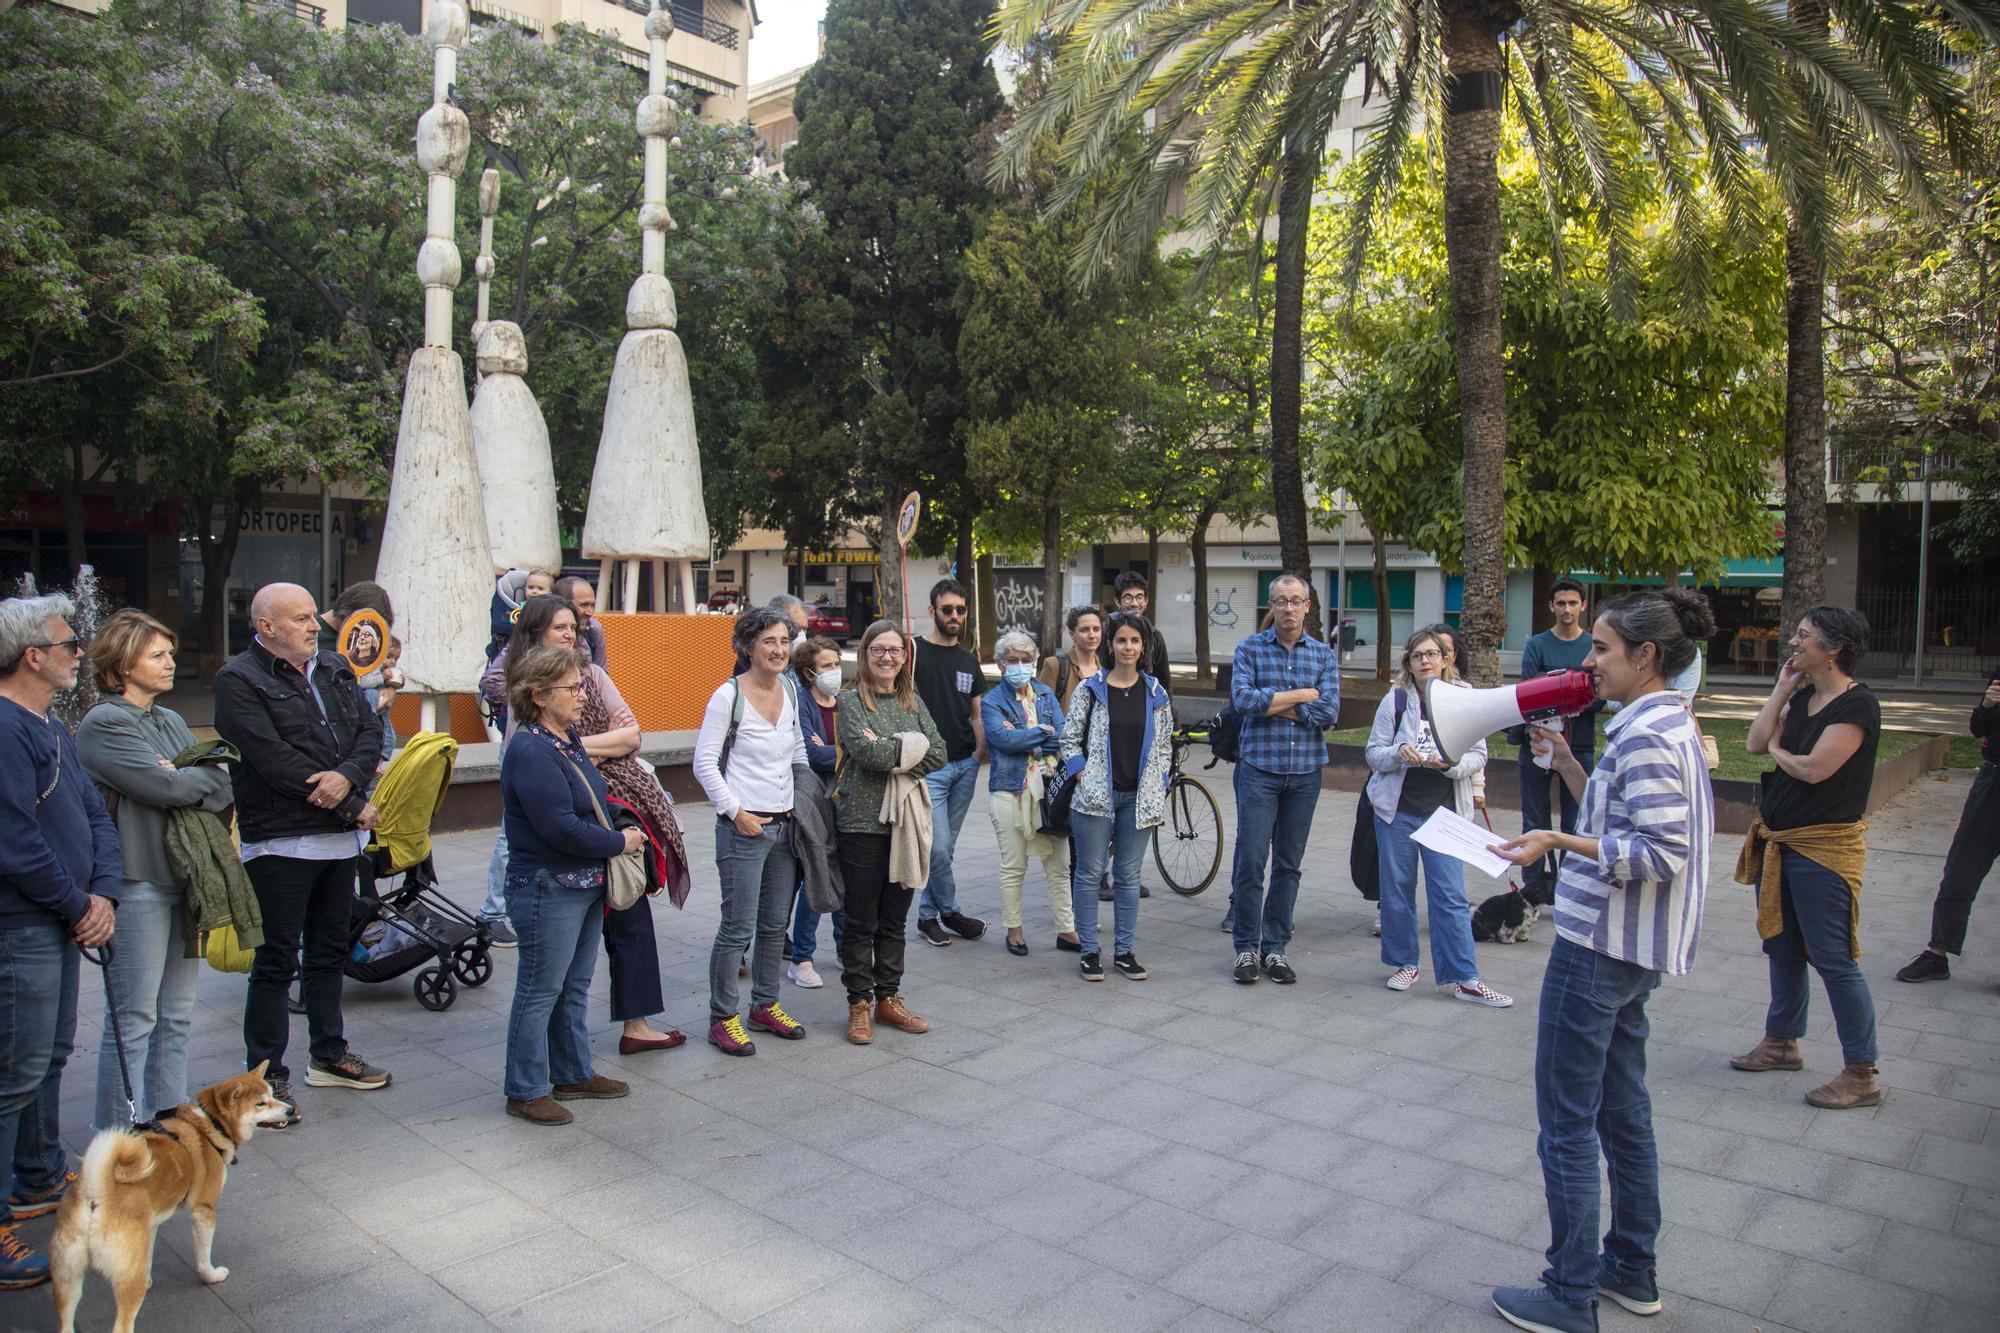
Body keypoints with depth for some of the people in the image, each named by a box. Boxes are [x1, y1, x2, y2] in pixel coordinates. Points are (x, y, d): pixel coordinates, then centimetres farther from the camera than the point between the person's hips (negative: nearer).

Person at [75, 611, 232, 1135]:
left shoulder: (170, 720, 16)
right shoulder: (103, 724, -9)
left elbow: (224, 790, 7)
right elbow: (163, 786, -20)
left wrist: (183, 780, -12)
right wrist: (206, 774, -2)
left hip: (185, 879, 8)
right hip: (137, 884, -8)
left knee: (177, 1014, 14)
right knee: (134, 1018, 0)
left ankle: (169, 1115, 25)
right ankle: (119, 1132, 11)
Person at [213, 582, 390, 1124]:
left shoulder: (335, 669, 11)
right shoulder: (239, 680, -10)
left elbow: (370, 731, 5)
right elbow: (274, 761, -19)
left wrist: (348, 776, -17)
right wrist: (356, 808, -15)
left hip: (340, 838, 7)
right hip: (280, 843, -7)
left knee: (329, 952, 17)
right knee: (277, 962, 1)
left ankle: (329, 1055, 30)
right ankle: (266, 1077, 12)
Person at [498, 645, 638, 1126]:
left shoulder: (569, 739, 9)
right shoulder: (530, 751, -20)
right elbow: (561, 827, -25)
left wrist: (623, 828, 2)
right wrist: (619, 843, -14)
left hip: (585, 883, 9)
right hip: (547, 888, -9)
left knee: (574, 988, 19)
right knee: (540, 992, 4)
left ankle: (572, 1075, 32)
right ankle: (526, 1091, 17)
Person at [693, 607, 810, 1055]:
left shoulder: (789, 691, 8)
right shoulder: (729, 695, -11)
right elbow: (704, 763, -10)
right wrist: (737, 812, -14)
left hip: (786, 824, 7)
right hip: (743, 828, -7)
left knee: (776, 924, 15)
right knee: (738, 928, -1)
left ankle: (766, 1005, 29)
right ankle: (722, 1018, 12)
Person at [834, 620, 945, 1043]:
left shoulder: (913, 701, 12)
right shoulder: (851, 700, -3)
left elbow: (938, 754, 1)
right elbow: (865, 752, -19)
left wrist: (888, 752, -10)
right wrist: (910, 747, -7)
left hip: (906, 821, 5)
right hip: (863, 822, -5)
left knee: (895, 919, 13)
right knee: (861, 921, 3)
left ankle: (888, 999, 24)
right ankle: (859, 1004, 15)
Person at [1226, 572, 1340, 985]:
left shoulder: (1324, 655, 7)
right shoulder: (1250, 649, 2)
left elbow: (1329, 712, -6)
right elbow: (1242, 699, -15)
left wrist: (1273, 704, -9)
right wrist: (1302, 695, -10)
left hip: (1305, 771, 3)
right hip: (1259, 768, -2)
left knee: (1289, 864, 8)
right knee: (1251, 860, -4)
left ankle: (1275, 947, 17)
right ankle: (1247, 947, 8)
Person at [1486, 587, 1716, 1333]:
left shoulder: (1647, 736, -19)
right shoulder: (1663, 726, 12)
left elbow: (1662, 852, -24)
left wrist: (1560, 842, -27)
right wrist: (1564, 761, 13)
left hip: (1599, 949, -10)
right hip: (1628, 949, 10)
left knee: (1567, 1125, 1)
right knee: (1623, 1112, 20)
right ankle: (1634, 1271, 34)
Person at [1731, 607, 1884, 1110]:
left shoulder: (1858, 704, -16)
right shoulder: (1803, 696, 10)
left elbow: (1814, 768, -23)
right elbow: (1756, 743, 3)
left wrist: (1778, 750, -2)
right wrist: (1782, 688, 2)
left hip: (1824, 846, -9)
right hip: (1777, 839, 9)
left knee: (1834, 960, -4)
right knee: (1782, 947, 18)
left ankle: (1861, 1074, 7)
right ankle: (1782, 1042, 33)